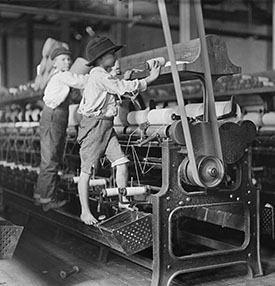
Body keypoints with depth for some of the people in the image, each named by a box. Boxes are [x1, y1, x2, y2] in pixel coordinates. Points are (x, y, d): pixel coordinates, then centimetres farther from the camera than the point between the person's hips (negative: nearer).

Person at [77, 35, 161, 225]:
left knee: (122, 164, -2)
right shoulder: (98, 75, -13)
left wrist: (124, 80, 17)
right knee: (87, 170, 0)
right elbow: (123, 88, -17)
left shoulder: (105, 76, 18)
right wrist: (150, 79, -11)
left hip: (107, 126, 9)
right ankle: (85, 211, 9)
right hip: (94, 124, -9)